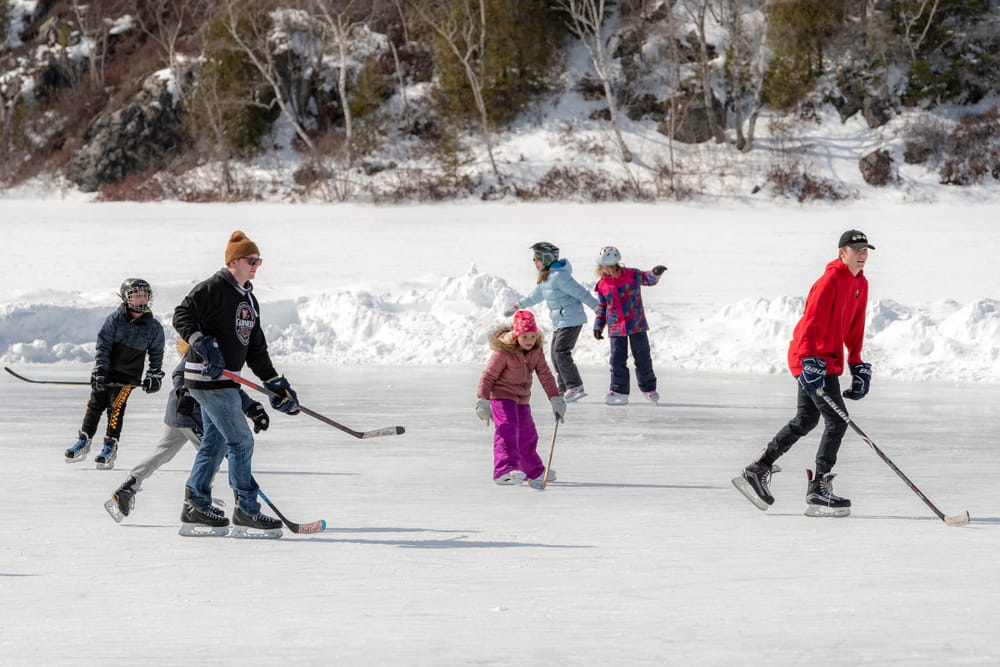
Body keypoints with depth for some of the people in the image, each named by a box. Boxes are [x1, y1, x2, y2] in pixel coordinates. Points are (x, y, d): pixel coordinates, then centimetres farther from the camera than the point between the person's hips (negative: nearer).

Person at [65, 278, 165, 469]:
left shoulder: (154, 328, -3)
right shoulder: (115, 319, -8)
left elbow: (156, 354, 8)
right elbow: (103, 346, -9)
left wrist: (154, 376, -1)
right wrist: (99, 371, -17)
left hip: (129, 375, -1)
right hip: (106, 370, 1)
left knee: (116, 407, -12)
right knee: (95, 403, 3)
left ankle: (110, 447, -3)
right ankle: (84, 440, 20)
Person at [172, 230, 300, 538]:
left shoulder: (249, 300, 17)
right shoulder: (213, 288, -11)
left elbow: (256, 348, 20)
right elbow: (182, 315, -19)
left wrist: (276, 384, 16)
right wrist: (203, 342, -32)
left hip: (225, 380, 10)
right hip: (207, 376, -10)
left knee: (215, 442, 13)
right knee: (240, 441, -9)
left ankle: (196, 509, 20)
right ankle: (246, 512, -5)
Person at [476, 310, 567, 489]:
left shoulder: (536, 352, -3)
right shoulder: (503, 352, -22)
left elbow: (545, 376, 2)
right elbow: (488, 376, -17)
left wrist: (556, 400, -3)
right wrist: (482, 401, -22)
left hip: (522, 399, 7)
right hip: (502, 396, -7)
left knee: (528, 435, 17)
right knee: (507, 430, -24)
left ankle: (534, 471, 36)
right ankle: (504, 470, -36)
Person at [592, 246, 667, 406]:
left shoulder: (631, 275, -5)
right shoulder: (603, 285, 4)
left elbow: (648, 279, -6)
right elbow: (602, 307, 12)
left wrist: (655, 273, -29)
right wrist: (598, 326, 8)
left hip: (636, 324, -2)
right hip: (616, 328, 2)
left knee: (642, 357, 5)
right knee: (617, 360, -3)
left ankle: (648, 388, 20)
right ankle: (619, 392, 3)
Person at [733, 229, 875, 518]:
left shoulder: (860, 283, 10)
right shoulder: (830, 280, -19)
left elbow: (854, 329, 18)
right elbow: (811, 324, -26)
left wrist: (858, 366, 15)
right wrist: (811, 363, -35)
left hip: (828, 358, 10)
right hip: (812, 358, -10)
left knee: (805, 420, 19)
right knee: (837, 420, -12)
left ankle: (757, 470, 28)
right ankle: (818, 490, -9)